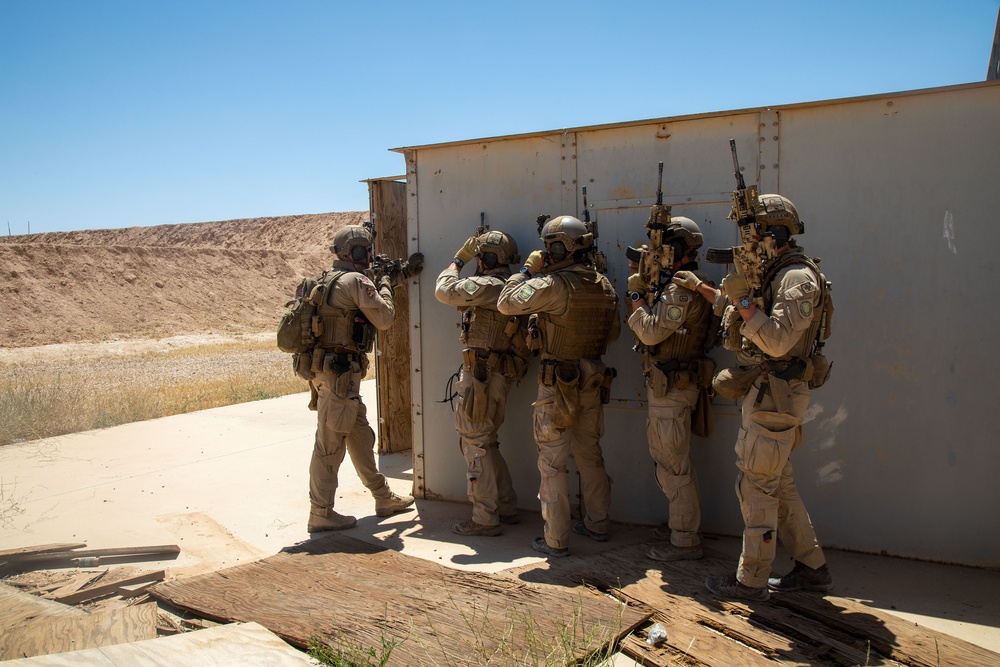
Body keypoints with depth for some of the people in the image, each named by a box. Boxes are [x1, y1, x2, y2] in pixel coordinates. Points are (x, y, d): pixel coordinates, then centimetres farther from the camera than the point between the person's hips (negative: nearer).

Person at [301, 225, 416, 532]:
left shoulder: (329, 279, 15)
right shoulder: (357, 281, -12)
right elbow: (384, 319, -11)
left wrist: (377, 284, 16)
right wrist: (385, 286, 5)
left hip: (330, 370, 10)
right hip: (339, 372, -10)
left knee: (361, 436, 17)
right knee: (330, 443, -3)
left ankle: (383, 498, 29)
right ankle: (321, 513, 4)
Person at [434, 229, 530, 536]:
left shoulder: (490, 286, -16)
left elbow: (445, 290, -16)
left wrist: (458, 261, 0)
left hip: (482, 373, -10)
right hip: (499, 374, 10)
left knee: (475, 442, -4)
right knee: (485, 441, 19)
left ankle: (485, 519, 1)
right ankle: (506, 507, 25)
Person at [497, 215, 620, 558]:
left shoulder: (554, 285, -19)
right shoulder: (605, 285, 3)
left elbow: (506, 303, -17)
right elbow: (613, 332, 13)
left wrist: (528, 270, -6)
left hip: (558, 382, -7)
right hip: (593, 379, 7)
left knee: (553, 462, 2)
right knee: (590, 455, 19)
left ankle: (556, 540, 7)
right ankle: (597, 523, 31)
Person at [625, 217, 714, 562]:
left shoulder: (682, 289, -19)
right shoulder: (678, 285, 14)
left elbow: (651, 331, -23)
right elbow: (651, 326, 15)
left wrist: (637, 302, -9)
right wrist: (641, 291, 6)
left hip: (672, 387, -11)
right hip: (665, 383, 11)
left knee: (673, 463, -4)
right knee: (665, 456, 20)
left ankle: (684, 541, 5)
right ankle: (680, 523, 32)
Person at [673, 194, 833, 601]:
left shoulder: (798, 278, -16)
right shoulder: (775, 274, 16)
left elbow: (777, 342, -26)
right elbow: (737, 315, 30)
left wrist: (741, 297, -25)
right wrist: (701, 288, 25)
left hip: (775, 396, -10)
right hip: (765, 395, 10)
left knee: (756, 485, -3)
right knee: (778, 484, 16)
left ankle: (751, 581, 8)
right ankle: (812, 568, 26)